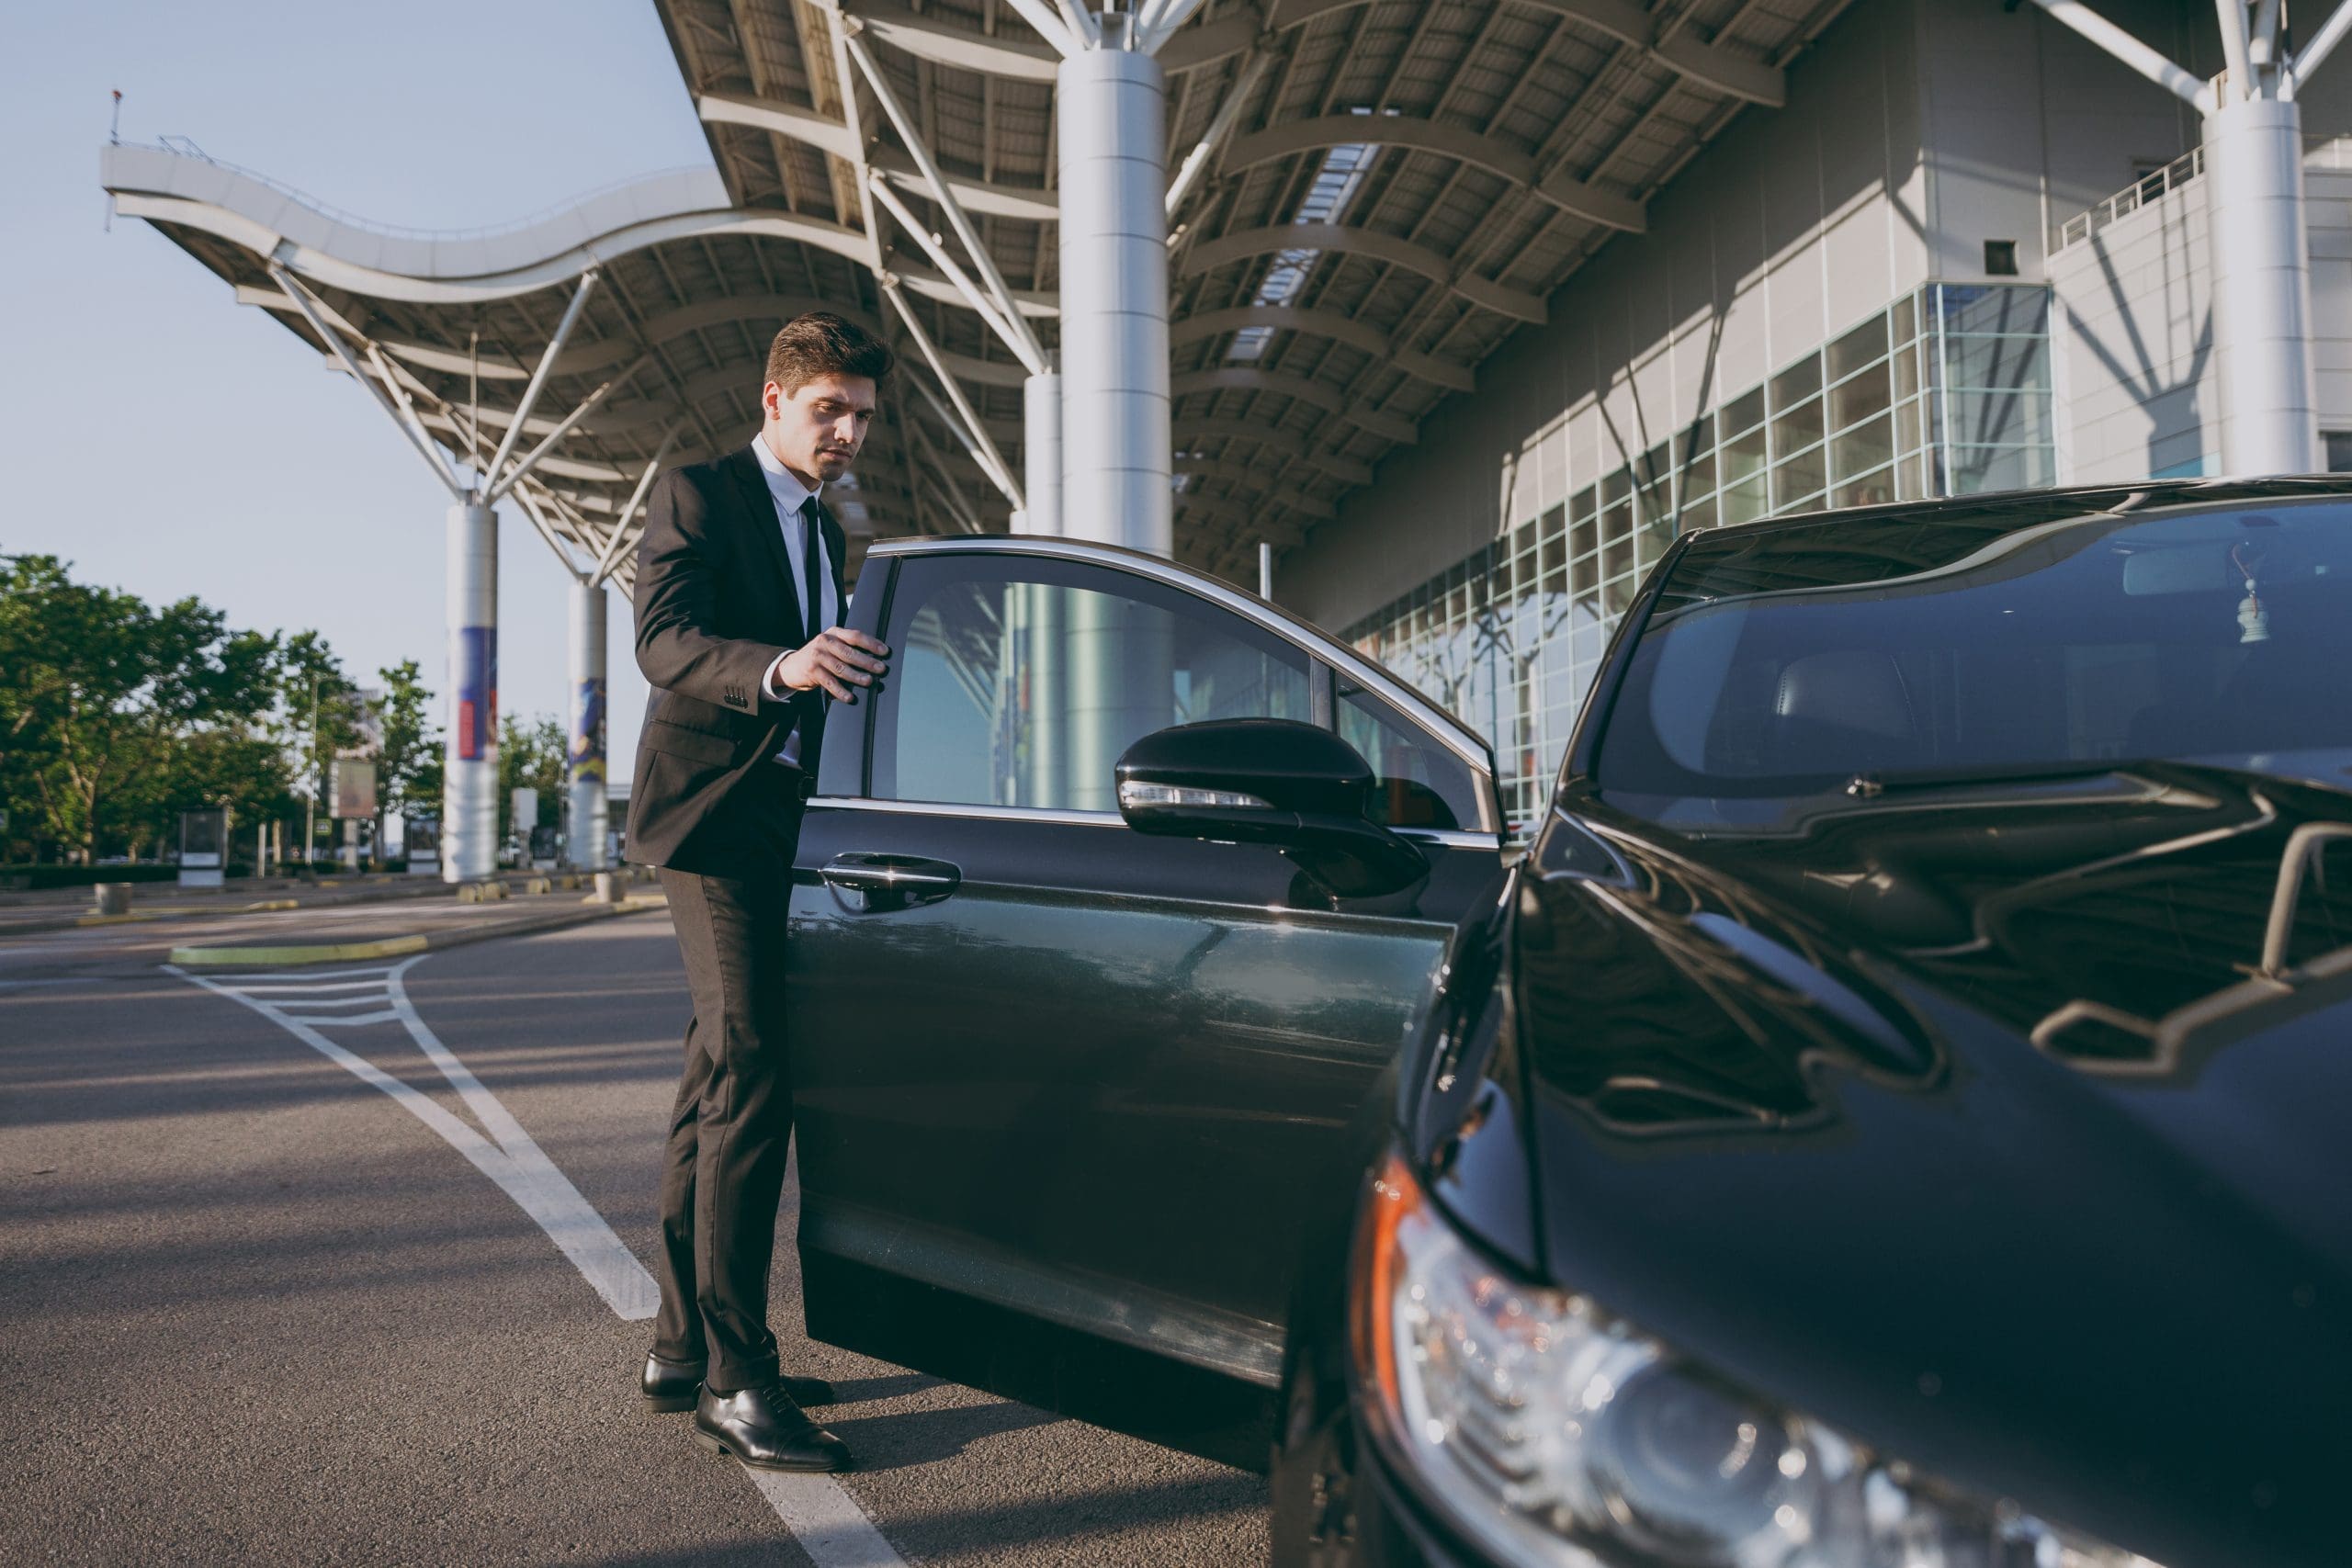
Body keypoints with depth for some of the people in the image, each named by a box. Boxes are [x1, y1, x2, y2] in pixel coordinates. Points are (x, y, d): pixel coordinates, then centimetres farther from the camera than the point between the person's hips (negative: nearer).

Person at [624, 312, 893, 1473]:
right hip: (707, 811, -9)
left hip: (774, 823, 9)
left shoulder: (824, 533, 20)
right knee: (748, 1078, -15)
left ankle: (682, 1350, 22)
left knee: (717, 1083, 12)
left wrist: (852, 670, 5)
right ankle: (732, 1377, -9)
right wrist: (783, 667, -35)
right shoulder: (696, 494, -4)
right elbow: (663, 640, -19)